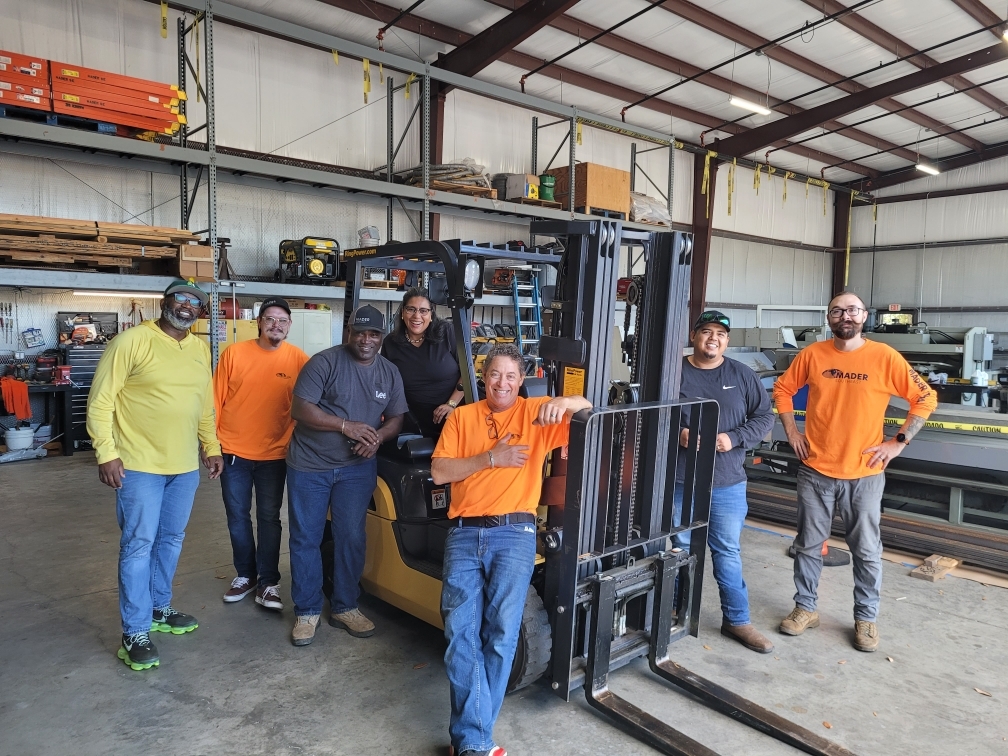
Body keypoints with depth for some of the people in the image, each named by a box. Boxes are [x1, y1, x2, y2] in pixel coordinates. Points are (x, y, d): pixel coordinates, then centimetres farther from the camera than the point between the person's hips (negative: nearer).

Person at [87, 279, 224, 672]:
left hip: (185, 465, 6)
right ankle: (135, 634, 10)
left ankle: (159, 610, 33)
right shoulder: (132, 341, -10)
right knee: (139, 545, 0)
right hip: (140, 464, -6)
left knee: (171, 540, 16)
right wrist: (106, 452, -16)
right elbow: (100, 400, -11)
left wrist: (212, 447, 14)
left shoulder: (200, 349, 10)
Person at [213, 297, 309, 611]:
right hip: (234, 451, 1)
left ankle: (267, 582, 20)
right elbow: (216, 399, 0)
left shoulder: (299, 360, -6)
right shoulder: (234, 353, -4)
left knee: (269, 518, 9)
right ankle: (245, 574, 30)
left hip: (274, 454, -1)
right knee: (237, 517, 12)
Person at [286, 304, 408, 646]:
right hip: (309, 464, -3)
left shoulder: (390, 373, 4)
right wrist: (346, 426, -23)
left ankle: (345, 607, 24)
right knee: (306, 539, 5)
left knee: (351, 538, 7)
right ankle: (307, 611, 20)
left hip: (357, 467, 3)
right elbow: (299, 408, -16)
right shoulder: (325, 362, -11)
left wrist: (378, 436, -17)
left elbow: (396, 418, 5)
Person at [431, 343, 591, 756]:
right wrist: (491, 458, -7)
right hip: (463, 534, 2)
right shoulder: (462, 416, 13)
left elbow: (590, 411, -2)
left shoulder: (536, 412, 8)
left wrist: (564, 402, -24)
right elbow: (439, 472, 4)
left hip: (514, 534, -1)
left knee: (500, 632, -5)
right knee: (461, 631, -7)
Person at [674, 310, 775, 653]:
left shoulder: (742, 376, 3)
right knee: (679, 551, 12)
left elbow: (764, 416, 5)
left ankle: (737, 620, 24)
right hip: (680, 481, -1)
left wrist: (734, 439, -11)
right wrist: (676, 433, -16)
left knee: (728, 552, 10)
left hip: (727, 483, 1)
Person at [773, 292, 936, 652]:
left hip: (864, 474, -1)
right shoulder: (812, 354, -1)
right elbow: (782, 388, 12)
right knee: (808, 544, 12)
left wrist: (899, 441, -5)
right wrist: (792, 431, 3)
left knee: (866, 550, 10)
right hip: (815, 470, 2)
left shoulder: (884, 357, -7)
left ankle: (866, 618, 28)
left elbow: (925, 398, 0)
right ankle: (805, 608, 28)